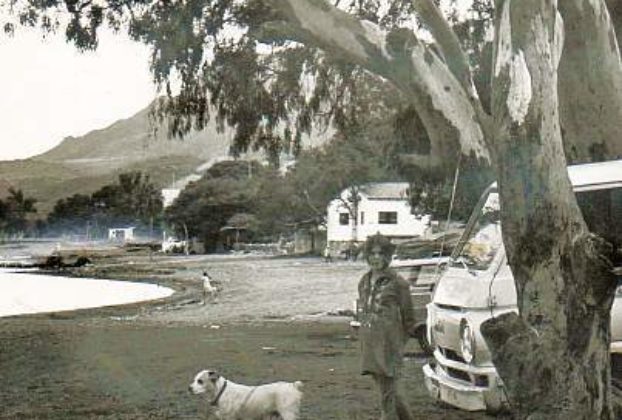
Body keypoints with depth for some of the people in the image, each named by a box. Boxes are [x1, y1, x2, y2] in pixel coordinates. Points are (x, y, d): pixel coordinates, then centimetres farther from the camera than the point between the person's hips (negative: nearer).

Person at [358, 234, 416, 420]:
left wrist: (397, 344, 2)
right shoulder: (364, 282, 10)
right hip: (369, 346, 6)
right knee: (388, 391, 16)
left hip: (388, 346, -6)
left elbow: (408, 318, -1)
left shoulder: (397, 283, -8)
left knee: (387, 395, -4)